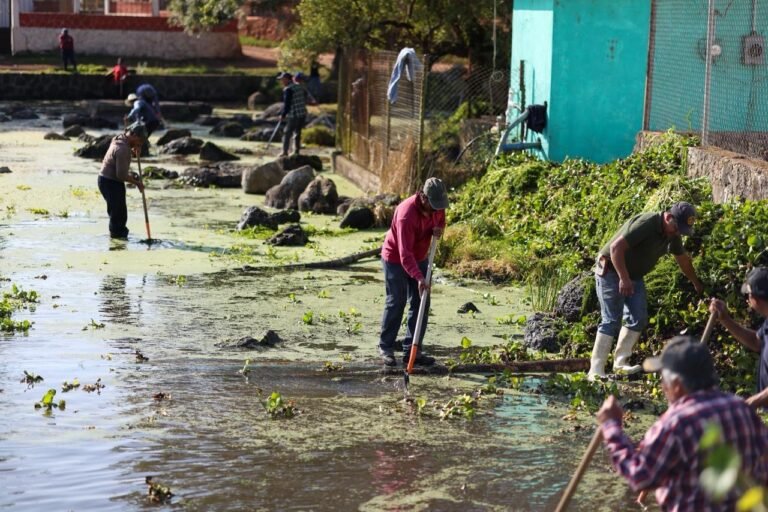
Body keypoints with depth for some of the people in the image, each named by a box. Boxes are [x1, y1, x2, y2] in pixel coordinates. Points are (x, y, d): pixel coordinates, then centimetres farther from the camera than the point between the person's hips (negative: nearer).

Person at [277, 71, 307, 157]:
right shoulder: (299, 87, 13)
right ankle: (296, 151, 17)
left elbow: (287, 104, -17)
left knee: (287, 133, 0)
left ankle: (285, 152, 1)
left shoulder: (288, 89, -13)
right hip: (303, 114, 8)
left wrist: (283, 115, -10)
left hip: (294, 116, -8)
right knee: (297, 133, 15)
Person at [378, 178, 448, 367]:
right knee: (396, 303, -4)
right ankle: (386, 348, 11)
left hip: (420, 258, 7)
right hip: (395, 259, -7)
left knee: (421, 305, 3)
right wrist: (419, 277, -48)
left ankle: (411, 350, 9)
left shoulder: (437, 206, -13)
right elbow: (405, 253, -38)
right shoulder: (407, 213, -34)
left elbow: (441, 221, 12)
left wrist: (439, 229, -14)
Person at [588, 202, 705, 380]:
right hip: (611, 272, -9)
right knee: (611, 320, -14)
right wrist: (624, 279, -31)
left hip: (634, 276, 9)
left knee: (638, 319, 0)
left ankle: (620, 362, 6)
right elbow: (616, 247, -32)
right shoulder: (645, 224, -28)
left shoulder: (672, 234, 0)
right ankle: (596, 370, -15)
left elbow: (683, 259, 18)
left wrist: (697, 284, 28)